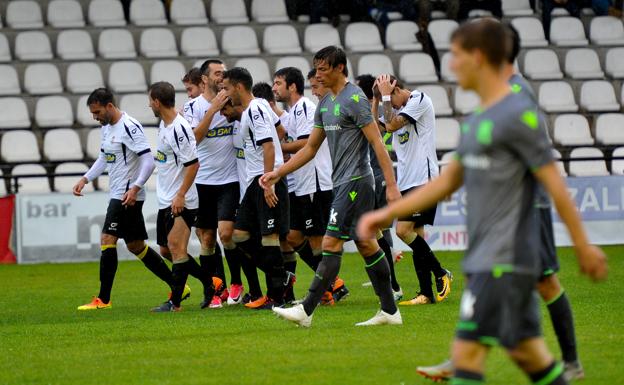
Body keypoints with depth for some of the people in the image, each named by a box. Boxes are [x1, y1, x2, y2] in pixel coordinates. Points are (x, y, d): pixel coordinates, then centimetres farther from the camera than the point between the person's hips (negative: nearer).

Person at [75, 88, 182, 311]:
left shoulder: (129, 127, -16)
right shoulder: (106, 127, 13)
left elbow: (148, 160, -20)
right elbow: (103, 159, 26)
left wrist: (135, 188, -28)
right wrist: (85, 179, 16)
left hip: (128, 197, -10)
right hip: (117, 195, 10)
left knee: (107, 240, -11)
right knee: (136, 246, 13)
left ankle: (103, 299, -7)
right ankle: (179, 288, 18)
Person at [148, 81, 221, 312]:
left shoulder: (179, 128, -18)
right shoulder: (164, 124, 11)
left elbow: (193, 164, -20)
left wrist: (180, 195, -21)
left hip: (181, 202, -10)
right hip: (165, 200, 10)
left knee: (176, 247, -12)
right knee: (166, 250, 12)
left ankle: (175, 303, -11)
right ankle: (210, 282, 23)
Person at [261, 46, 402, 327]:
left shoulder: (354, 99, -12)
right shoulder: (325, 104, 15)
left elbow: (377, 143, -15)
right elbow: (310, 148, 22)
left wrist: (391, 185, -20)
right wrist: (278, 174, 17)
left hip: (355, 182, -9)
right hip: (342, 183, 9)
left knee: (331, 244, -10)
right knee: (366, 245, 10)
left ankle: (306, 310, -11)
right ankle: (390, 311, 13)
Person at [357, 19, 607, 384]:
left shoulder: (518, 114, -13)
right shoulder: (479, 118, 15)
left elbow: (555, 183, -12)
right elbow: (450, 179, 22)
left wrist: (584, 247, -9)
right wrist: (390, 213, 19)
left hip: (505, 262, -9)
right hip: (484, 259, 9)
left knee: (467, 352, -12)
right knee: (527, 351, 12)